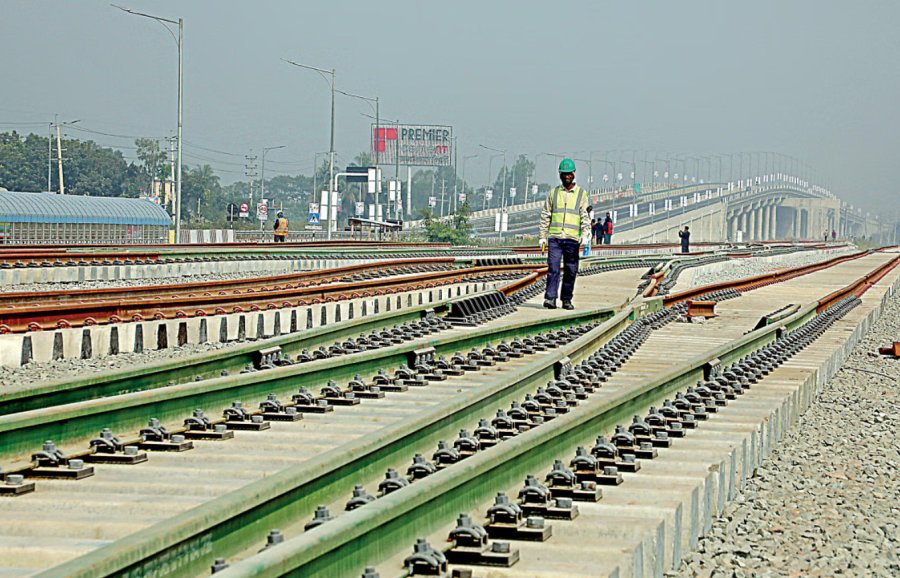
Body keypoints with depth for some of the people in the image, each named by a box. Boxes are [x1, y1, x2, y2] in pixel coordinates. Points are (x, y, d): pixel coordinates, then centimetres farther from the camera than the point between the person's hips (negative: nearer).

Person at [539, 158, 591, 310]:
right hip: (554, 237, 0)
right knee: (553, 269, -9)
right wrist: (543, 237, 7)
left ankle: (567, 299, 9)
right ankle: (550, 298, -12)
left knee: (571, 270, 1)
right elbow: (545, 216, 13)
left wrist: (585, 235, -14)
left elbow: (585, 216, 0)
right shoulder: (553, 193, 12)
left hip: (572, 239, 0)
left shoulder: (581, 194, 8)